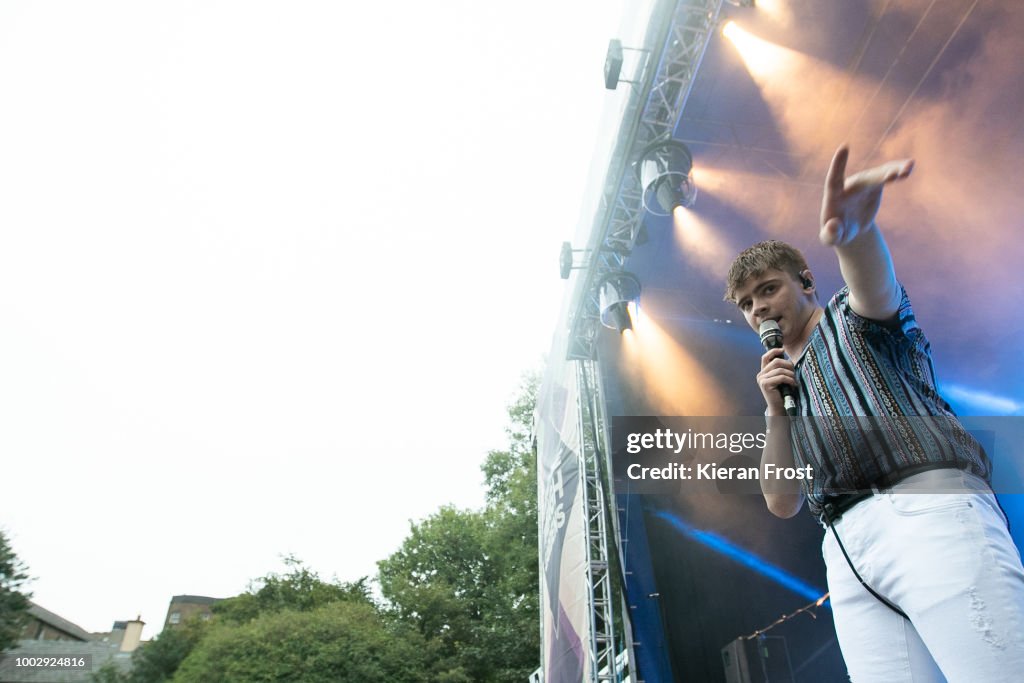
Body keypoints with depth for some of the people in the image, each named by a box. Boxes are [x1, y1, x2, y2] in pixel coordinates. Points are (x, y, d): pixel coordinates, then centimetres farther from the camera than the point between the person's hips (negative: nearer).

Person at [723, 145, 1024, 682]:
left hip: (927, 504, -4)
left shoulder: (853, 315, 16)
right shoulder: (785, 381, 28)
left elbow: (877, 284, -14)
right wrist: (775, 411, 6)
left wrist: (854, 232, -38)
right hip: (847, 546, 5)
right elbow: (782, 503, 19)